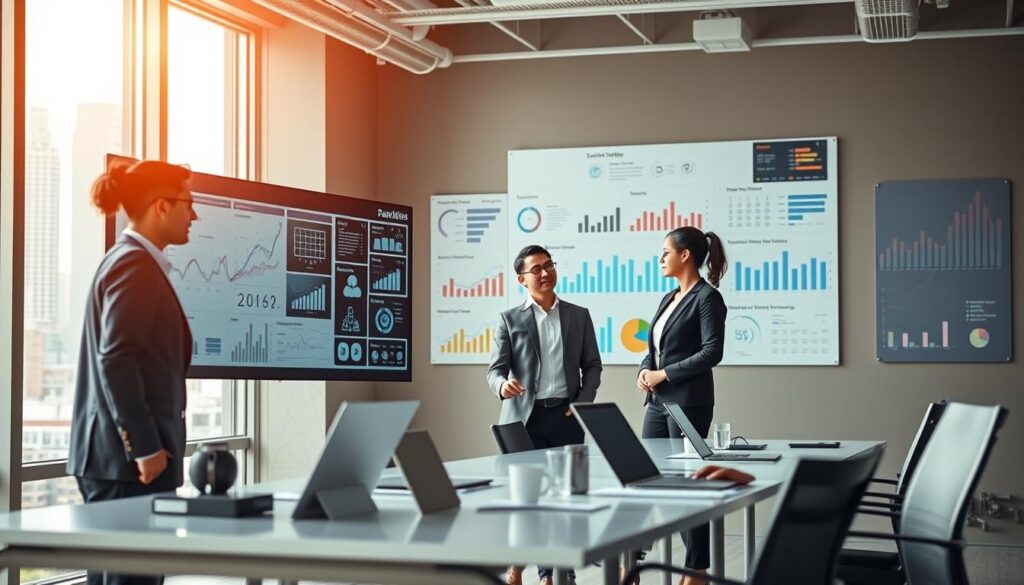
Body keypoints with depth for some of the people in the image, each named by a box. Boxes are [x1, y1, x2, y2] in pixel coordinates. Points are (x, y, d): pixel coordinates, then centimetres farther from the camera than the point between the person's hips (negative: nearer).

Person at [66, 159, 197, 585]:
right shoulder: (136, 265, -11)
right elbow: (116, 360, -20)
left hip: (116, 452, 10)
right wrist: (145, 446, -19)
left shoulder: (127, 261, 18)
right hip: (128, 455, -10)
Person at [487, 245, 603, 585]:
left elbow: (592, 365, 12)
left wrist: (583, 402, -3)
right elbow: (495, 368, -1)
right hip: (526, 417, -2)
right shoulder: (510, 320, 4)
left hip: (566, 416, 2)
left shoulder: (579, 315, 10)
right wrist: (503, 385, -24)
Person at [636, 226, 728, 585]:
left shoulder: (707, 297, -9)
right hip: (657, 400, 8)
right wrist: (645, 370, -2)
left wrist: (664, 374, -15)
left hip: (688, 401, -8)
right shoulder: (669, 299, 15)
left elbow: (712, 352, -17)